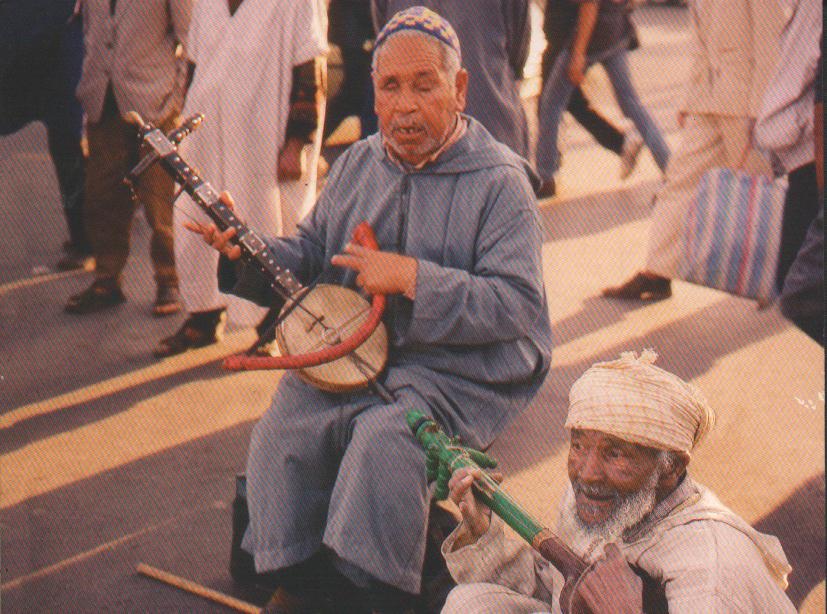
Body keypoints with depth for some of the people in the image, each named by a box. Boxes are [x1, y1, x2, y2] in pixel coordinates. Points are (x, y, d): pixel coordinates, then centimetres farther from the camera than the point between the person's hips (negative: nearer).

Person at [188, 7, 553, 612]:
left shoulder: (500, 181, -8)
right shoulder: (357, 164, 11)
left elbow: (516, 304, -15)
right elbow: (311, 254, 15)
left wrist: (412, 278, -22)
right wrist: (248, 251, -5)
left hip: (461, 372, -5)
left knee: (385, 436, -31)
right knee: (282, 430, -16)